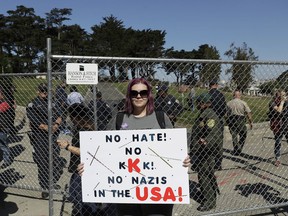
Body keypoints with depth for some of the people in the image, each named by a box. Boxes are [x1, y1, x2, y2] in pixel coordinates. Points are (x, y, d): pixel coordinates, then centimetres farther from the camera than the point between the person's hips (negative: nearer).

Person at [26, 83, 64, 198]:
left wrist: (56, 124, -11)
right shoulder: (32, 104, -1)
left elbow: (59, 116, 10)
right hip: (39, 138, -5)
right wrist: (46, 128, -18)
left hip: (53, 137, 5)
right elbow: (33, 121, -13)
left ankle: (52, 183, 31)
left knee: (57, 162, 10)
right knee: (43, 164, -3)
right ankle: (45, 188, 9)